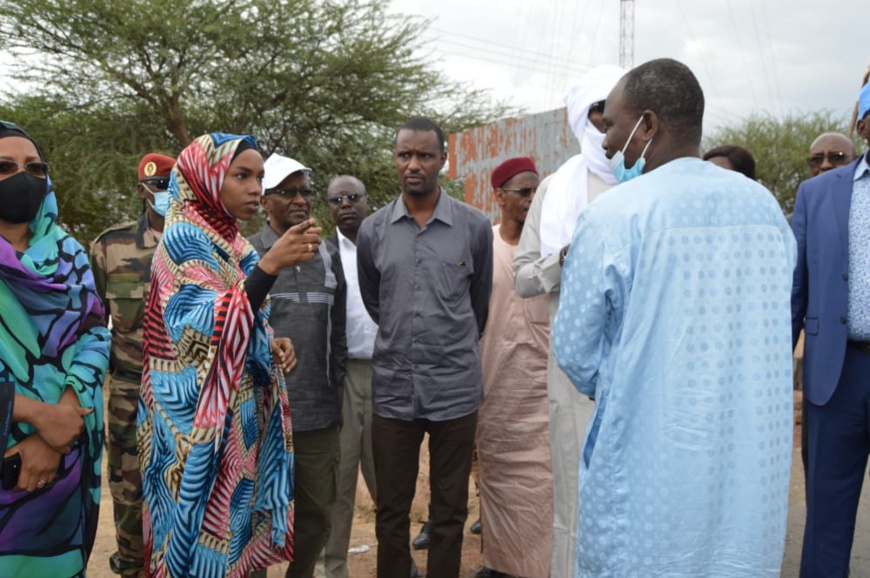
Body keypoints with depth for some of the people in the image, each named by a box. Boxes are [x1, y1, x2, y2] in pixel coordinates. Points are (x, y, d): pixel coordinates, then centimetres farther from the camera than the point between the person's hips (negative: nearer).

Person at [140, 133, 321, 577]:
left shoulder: (231, 243, 10)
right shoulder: (183, 239, -14)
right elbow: (201, 332, -27)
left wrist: (272, 343, -1)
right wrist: (270, 265, -33)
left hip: (237, 411, 8)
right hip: (199, 417, -8)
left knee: (230, 519, 16)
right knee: (204, 527, 2)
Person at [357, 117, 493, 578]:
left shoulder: (475, 227, -3)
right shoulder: (372, 230, 2)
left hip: (456, 388, -1)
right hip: (392, 388, 1)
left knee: (450, 511, 11)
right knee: (391, 511, 12)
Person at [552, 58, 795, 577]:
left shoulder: (613, 216, -14)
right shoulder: (767, 208, 2)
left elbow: (575, 350, -6)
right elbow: (768, 331, 10)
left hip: (649, 470, -4)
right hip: (754, 467, 5)